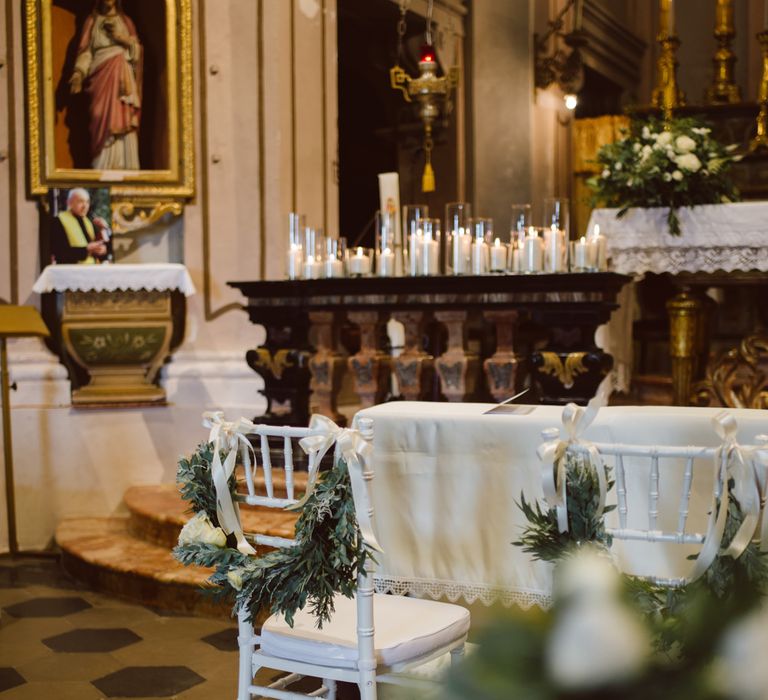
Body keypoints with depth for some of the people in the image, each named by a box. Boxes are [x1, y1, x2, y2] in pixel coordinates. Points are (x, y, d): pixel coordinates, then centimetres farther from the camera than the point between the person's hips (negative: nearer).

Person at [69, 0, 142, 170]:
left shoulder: (125, 21, 17)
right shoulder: (92, 21, 13)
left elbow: (137, 49, 12)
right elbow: (85, 50, 3)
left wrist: (125, 39, -7)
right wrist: (78, 73, -12)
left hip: (123, 76, 1)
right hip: (102, 75, -1)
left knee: (124, 121, -8)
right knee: (103, 121, -11)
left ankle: (125, 167, -8)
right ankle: (103, 168, -13)